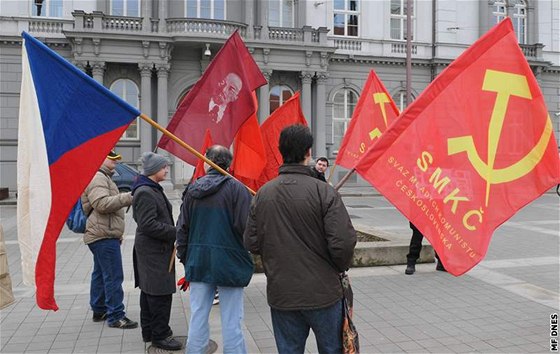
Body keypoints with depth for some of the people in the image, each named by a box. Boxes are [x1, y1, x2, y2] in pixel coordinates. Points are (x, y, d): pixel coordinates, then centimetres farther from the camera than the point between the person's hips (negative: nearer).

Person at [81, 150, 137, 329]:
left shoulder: (103, 177, 24)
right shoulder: (97, 177, -13)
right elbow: (102, 203, -27)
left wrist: (117, 234, 30)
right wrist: (128, 197, -27)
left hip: (104, 235, 11)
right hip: (104, 235, -11)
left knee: (100, 274, 17)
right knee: (113, 276, -9)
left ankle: (99, 310, 28)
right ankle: (116, 316, -5)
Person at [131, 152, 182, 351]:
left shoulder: (153, 189, 16)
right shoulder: (145, 193, -17)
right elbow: (148, 225, -23)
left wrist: (173, 233, 11)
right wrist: (175, 233, -18)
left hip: (154, 250, 11)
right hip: (153, 251, -11)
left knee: (149, 292, 17)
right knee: (160, 292, -4)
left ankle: (149, 332, 27)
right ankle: (160, 336, 6)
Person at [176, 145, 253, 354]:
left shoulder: (192, 189, 4)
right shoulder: (236, 188, -11)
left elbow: (182, 228, 9)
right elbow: (246, 226, -16)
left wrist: (184, 257, 19)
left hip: (198, 262, 5)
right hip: (229, 262, -4)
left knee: (198, 317, 14)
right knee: (231, 321, 3)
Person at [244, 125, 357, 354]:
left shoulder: (262, 194, -3)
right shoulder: (323, 191, -15)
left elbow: (251, 243, 0)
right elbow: (343, 242, -19)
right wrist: (341, 267, 1)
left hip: (280, 294, 3)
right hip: (323, 292, -3)